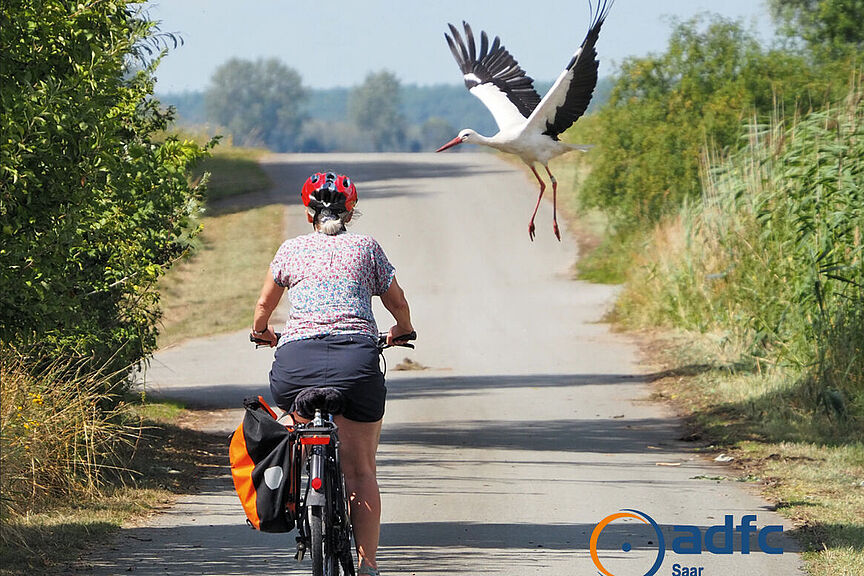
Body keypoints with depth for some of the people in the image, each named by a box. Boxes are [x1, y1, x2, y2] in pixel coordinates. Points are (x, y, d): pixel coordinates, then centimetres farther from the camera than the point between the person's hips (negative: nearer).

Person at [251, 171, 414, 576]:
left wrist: (260, 331, 53)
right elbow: (398, 304, 26)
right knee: (361, 471, 5)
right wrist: (402, 330, 47)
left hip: (296, 358, 0)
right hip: (357, 357, 0)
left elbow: (264, 304, 31)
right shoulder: (366, 247, 17)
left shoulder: (291, 250, 18)